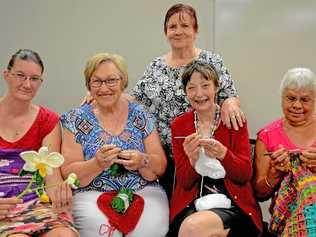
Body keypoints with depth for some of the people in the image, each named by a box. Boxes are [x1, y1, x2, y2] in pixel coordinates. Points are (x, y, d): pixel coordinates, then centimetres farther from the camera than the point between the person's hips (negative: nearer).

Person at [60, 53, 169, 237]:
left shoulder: (140, 115, 6)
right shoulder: (77, 119, 2)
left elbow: (161, 167, 4)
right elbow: (69, 175, -1)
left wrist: (142, 161, -17)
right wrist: (97, 163, -20)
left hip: (143, 192, 1)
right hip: (93, 195, -1)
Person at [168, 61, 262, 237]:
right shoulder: (178, 125, 5)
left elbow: (245, 175, -3)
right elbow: (184, 183, 3)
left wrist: (223, 153, -23)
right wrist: (193, 160, -19)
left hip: (232, 204, -2)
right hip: (190, 205, 2)